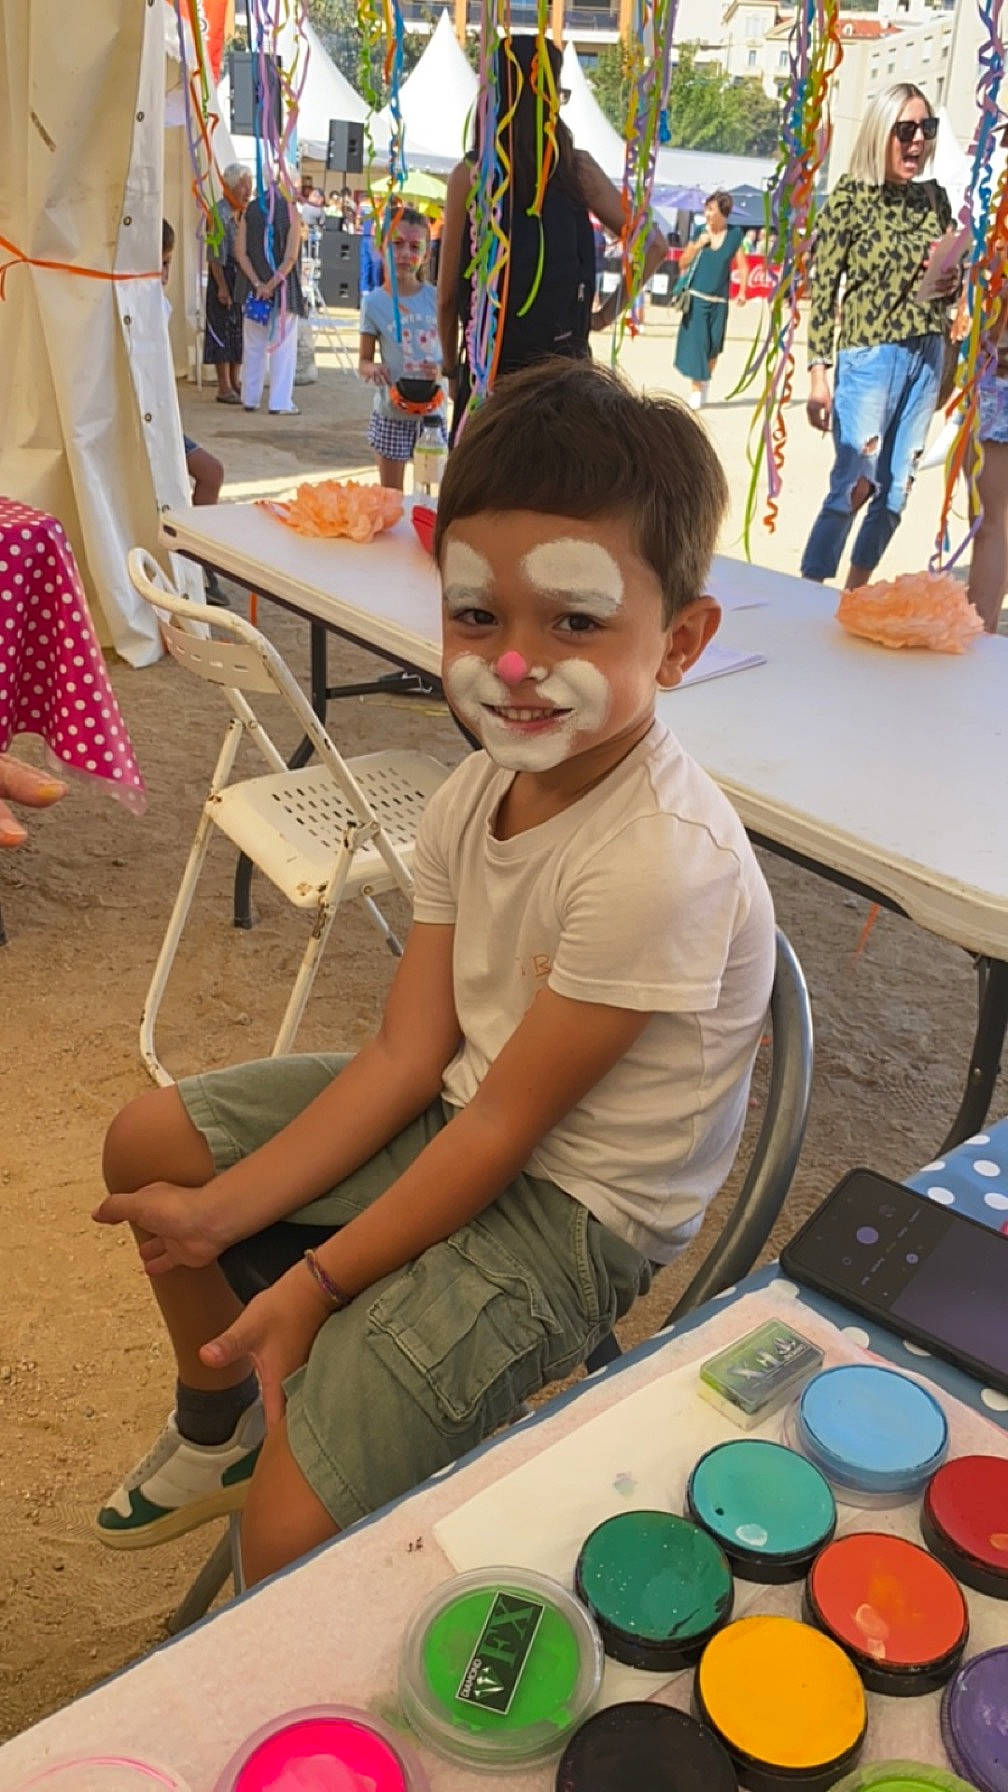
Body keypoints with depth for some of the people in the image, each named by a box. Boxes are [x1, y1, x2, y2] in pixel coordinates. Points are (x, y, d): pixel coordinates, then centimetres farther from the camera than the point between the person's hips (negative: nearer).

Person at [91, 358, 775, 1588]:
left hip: (571, 1206, -8)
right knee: (149, 1144, 17)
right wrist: (222, 1214, -7)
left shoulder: (664, 865, -31)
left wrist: (318, 1280, -15)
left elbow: (505, 1125, -23)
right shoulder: (476, 792, -8)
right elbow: (407, 1053, -5)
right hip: (454, 1112, 8)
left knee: (296, 1533, -18)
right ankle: (221, 1426, 38)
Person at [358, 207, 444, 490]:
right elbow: (363, 362, 1)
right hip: (391, 413, -1)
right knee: (390, 497, 7)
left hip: (432, 410, 1)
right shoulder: (374, 302, -5)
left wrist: (442, 369, -15)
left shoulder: (435, 298, -2)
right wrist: (373, 369, -22)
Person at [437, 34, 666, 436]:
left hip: (489, 365, -2)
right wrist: (606, 313, 8)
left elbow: (448, 295, -2)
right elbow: (653, 245, 2)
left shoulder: (469, 175, -4)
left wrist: (452, 367, 11)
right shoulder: (578, 168, 1)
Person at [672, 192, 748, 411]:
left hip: (719, 300, 1)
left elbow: (742, 265, 4)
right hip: (696, 296, -1)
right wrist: (697, 245, -7)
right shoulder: (699, 232, 3)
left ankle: (706, 382, 33)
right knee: (695, 342, -9)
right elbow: (683, 263, 7)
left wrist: (742, 291, -8)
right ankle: (696, 391, -5)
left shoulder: (735, 234, 3)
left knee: (713, 345, 9)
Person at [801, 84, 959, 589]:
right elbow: (823, 287, -9)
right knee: (854, 484, -10)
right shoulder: (851, 197, -7)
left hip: (927, 356, 6)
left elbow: (952, 278, 19)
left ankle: (855, 594, 23)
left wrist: (952, 282, -6)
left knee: (896, 487, 10)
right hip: (870, 355, -6)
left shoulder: (933, 197, 9)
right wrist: (818, 374, -15)